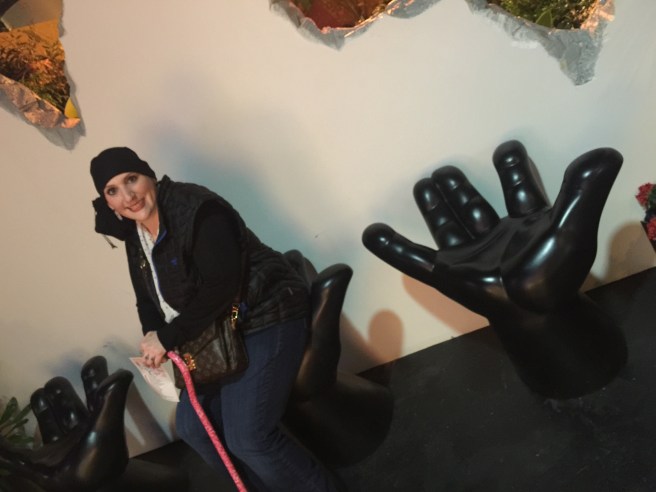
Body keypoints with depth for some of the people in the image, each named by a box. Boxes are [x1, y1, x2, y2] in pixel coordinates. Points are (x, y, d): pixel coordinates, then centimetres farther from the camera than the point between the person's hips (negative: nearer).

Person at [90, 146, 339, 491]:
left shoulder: (196, 209, -21)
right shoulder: (134, 235, 7)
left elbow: (221, 286, -29)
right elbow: (148, 298, 15)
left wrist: (169, 338, -23)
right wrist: (152, 337, -5)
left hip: (265, 319, -9)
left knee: (247, 436, -16)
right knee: (192, 425, 12)